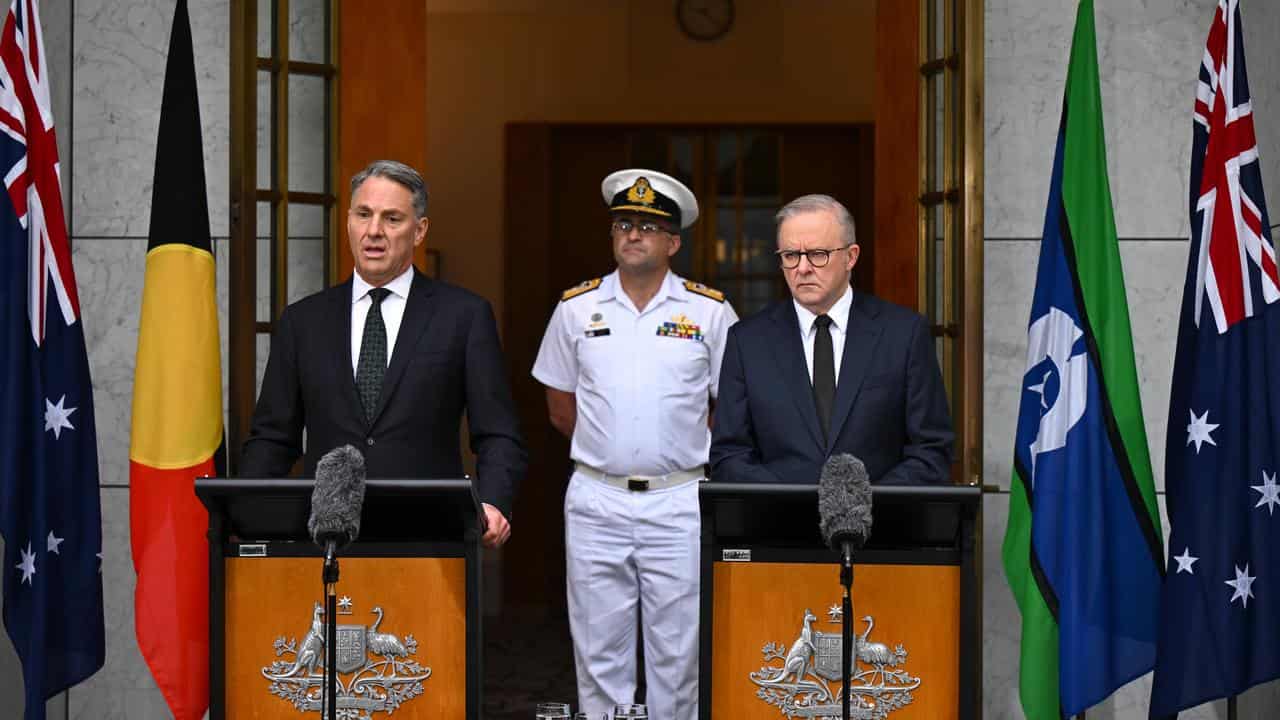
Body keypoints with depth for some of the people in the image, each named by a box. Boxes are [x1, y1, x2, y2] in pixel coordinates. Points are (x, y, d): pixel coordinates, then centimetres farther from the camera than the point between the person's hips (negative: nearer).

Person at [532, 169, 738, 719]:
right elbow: (560, 407, 13)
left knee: (676, 651, 5)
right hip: (596, 502, 1)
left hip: (678, 503, -1)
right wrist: (608, 452, 11)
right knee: (599, 651, 6)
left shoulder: (710, 311, 1)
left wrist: (692, 454, 8)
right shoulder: (577, 307, 5)